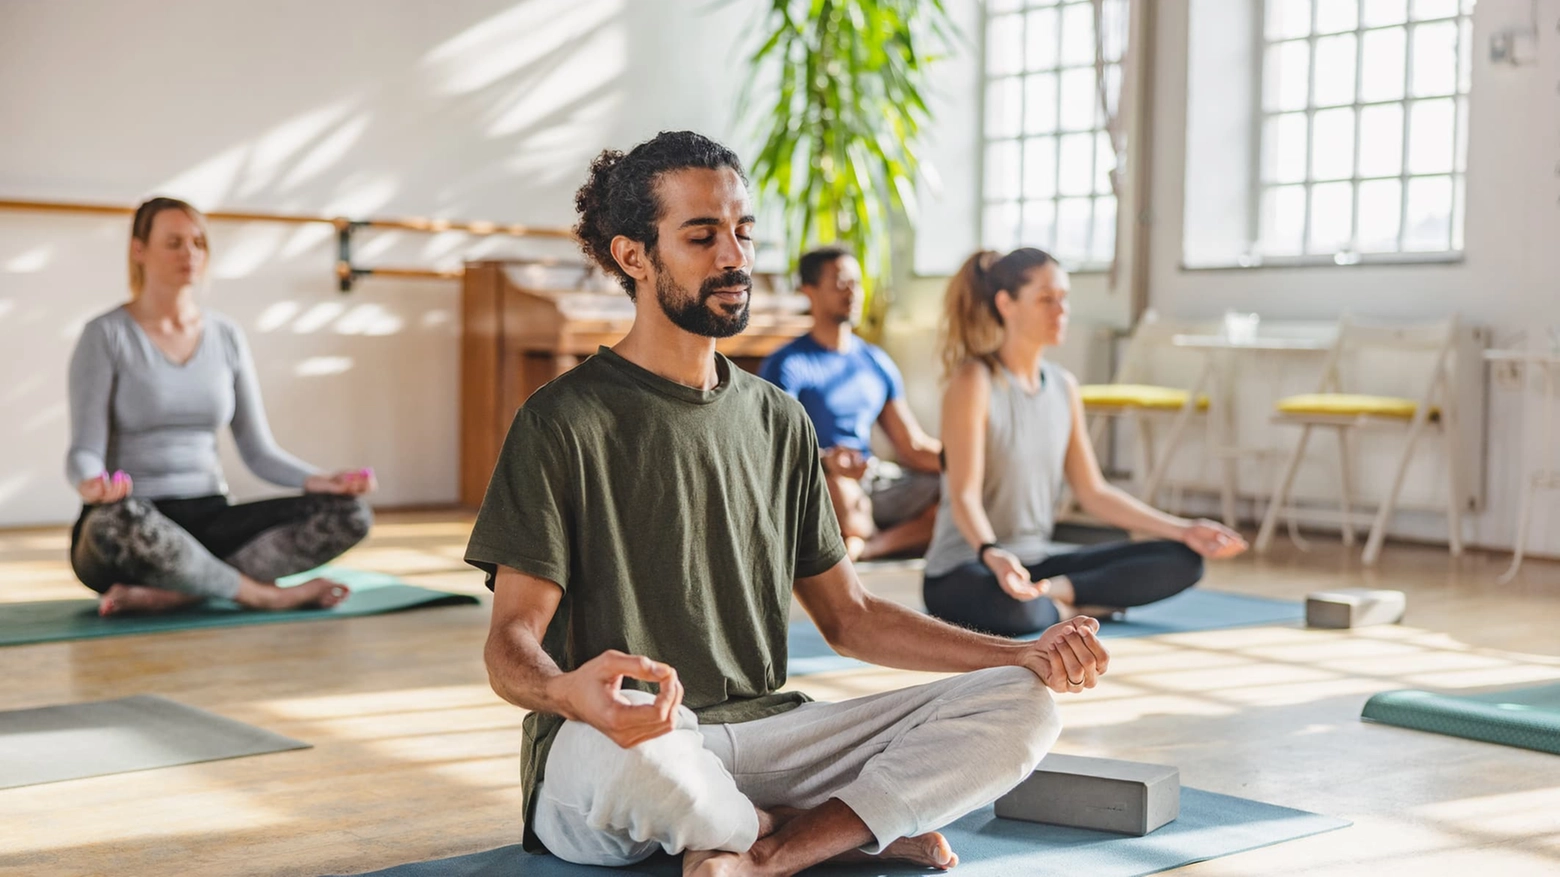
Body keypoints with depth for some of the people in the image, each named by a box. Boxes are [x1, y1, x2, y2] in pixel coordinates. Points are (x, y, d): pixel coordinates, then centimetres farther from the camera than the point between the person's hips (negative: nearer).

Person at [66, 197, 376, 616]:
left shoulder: (227, 337, 10)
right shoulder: (105, 336, -3)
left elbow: (258, 450, 8)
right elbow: (85, 453, -11)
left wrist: (318, 481, -12)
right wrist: (91, 484, -36)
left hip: (209, 520, 5)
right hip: (130, 521, -5)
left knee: (349, 514, -19)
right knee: (118, 525, -43)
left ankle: (166, 596, -25)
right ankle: (263, 593, -21)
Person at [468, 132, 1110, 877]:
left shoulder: (777, 421, 15)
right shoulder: (563, 423, -4)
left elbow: (848, 617, 17)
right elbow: (510, 644, -11)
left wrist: (1027, 655, 3)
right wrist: (568, 691, -37)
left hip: (763, 734, 5)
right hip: (613, 755, -5)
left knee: (1020, 707, -10)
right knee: (622, 747, -42)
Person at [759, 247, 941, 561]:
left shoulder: (877, 362, 17)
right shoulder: (787, 365, -3)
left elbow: (913, 446, 16)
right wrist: (826, 461, -38)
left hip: (874, 481, 6)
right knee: (838, 489, -41)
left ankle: (863, 548, -24)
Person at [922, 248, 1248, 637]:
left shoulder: (1064, 386, 9)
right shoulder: (974, 381, -11)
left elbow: (1094, 492, 12)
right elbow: (964, 494, -20)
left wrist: (1184, 530, 5)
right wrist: (992, 554, -40)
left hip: (1039, 560, 7)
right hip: (965, 569, -7)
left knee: (1181, 560, -5)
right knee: (1015, 609, -43)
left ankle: (1057, 592, -16)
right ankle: (1068, 608, -11)